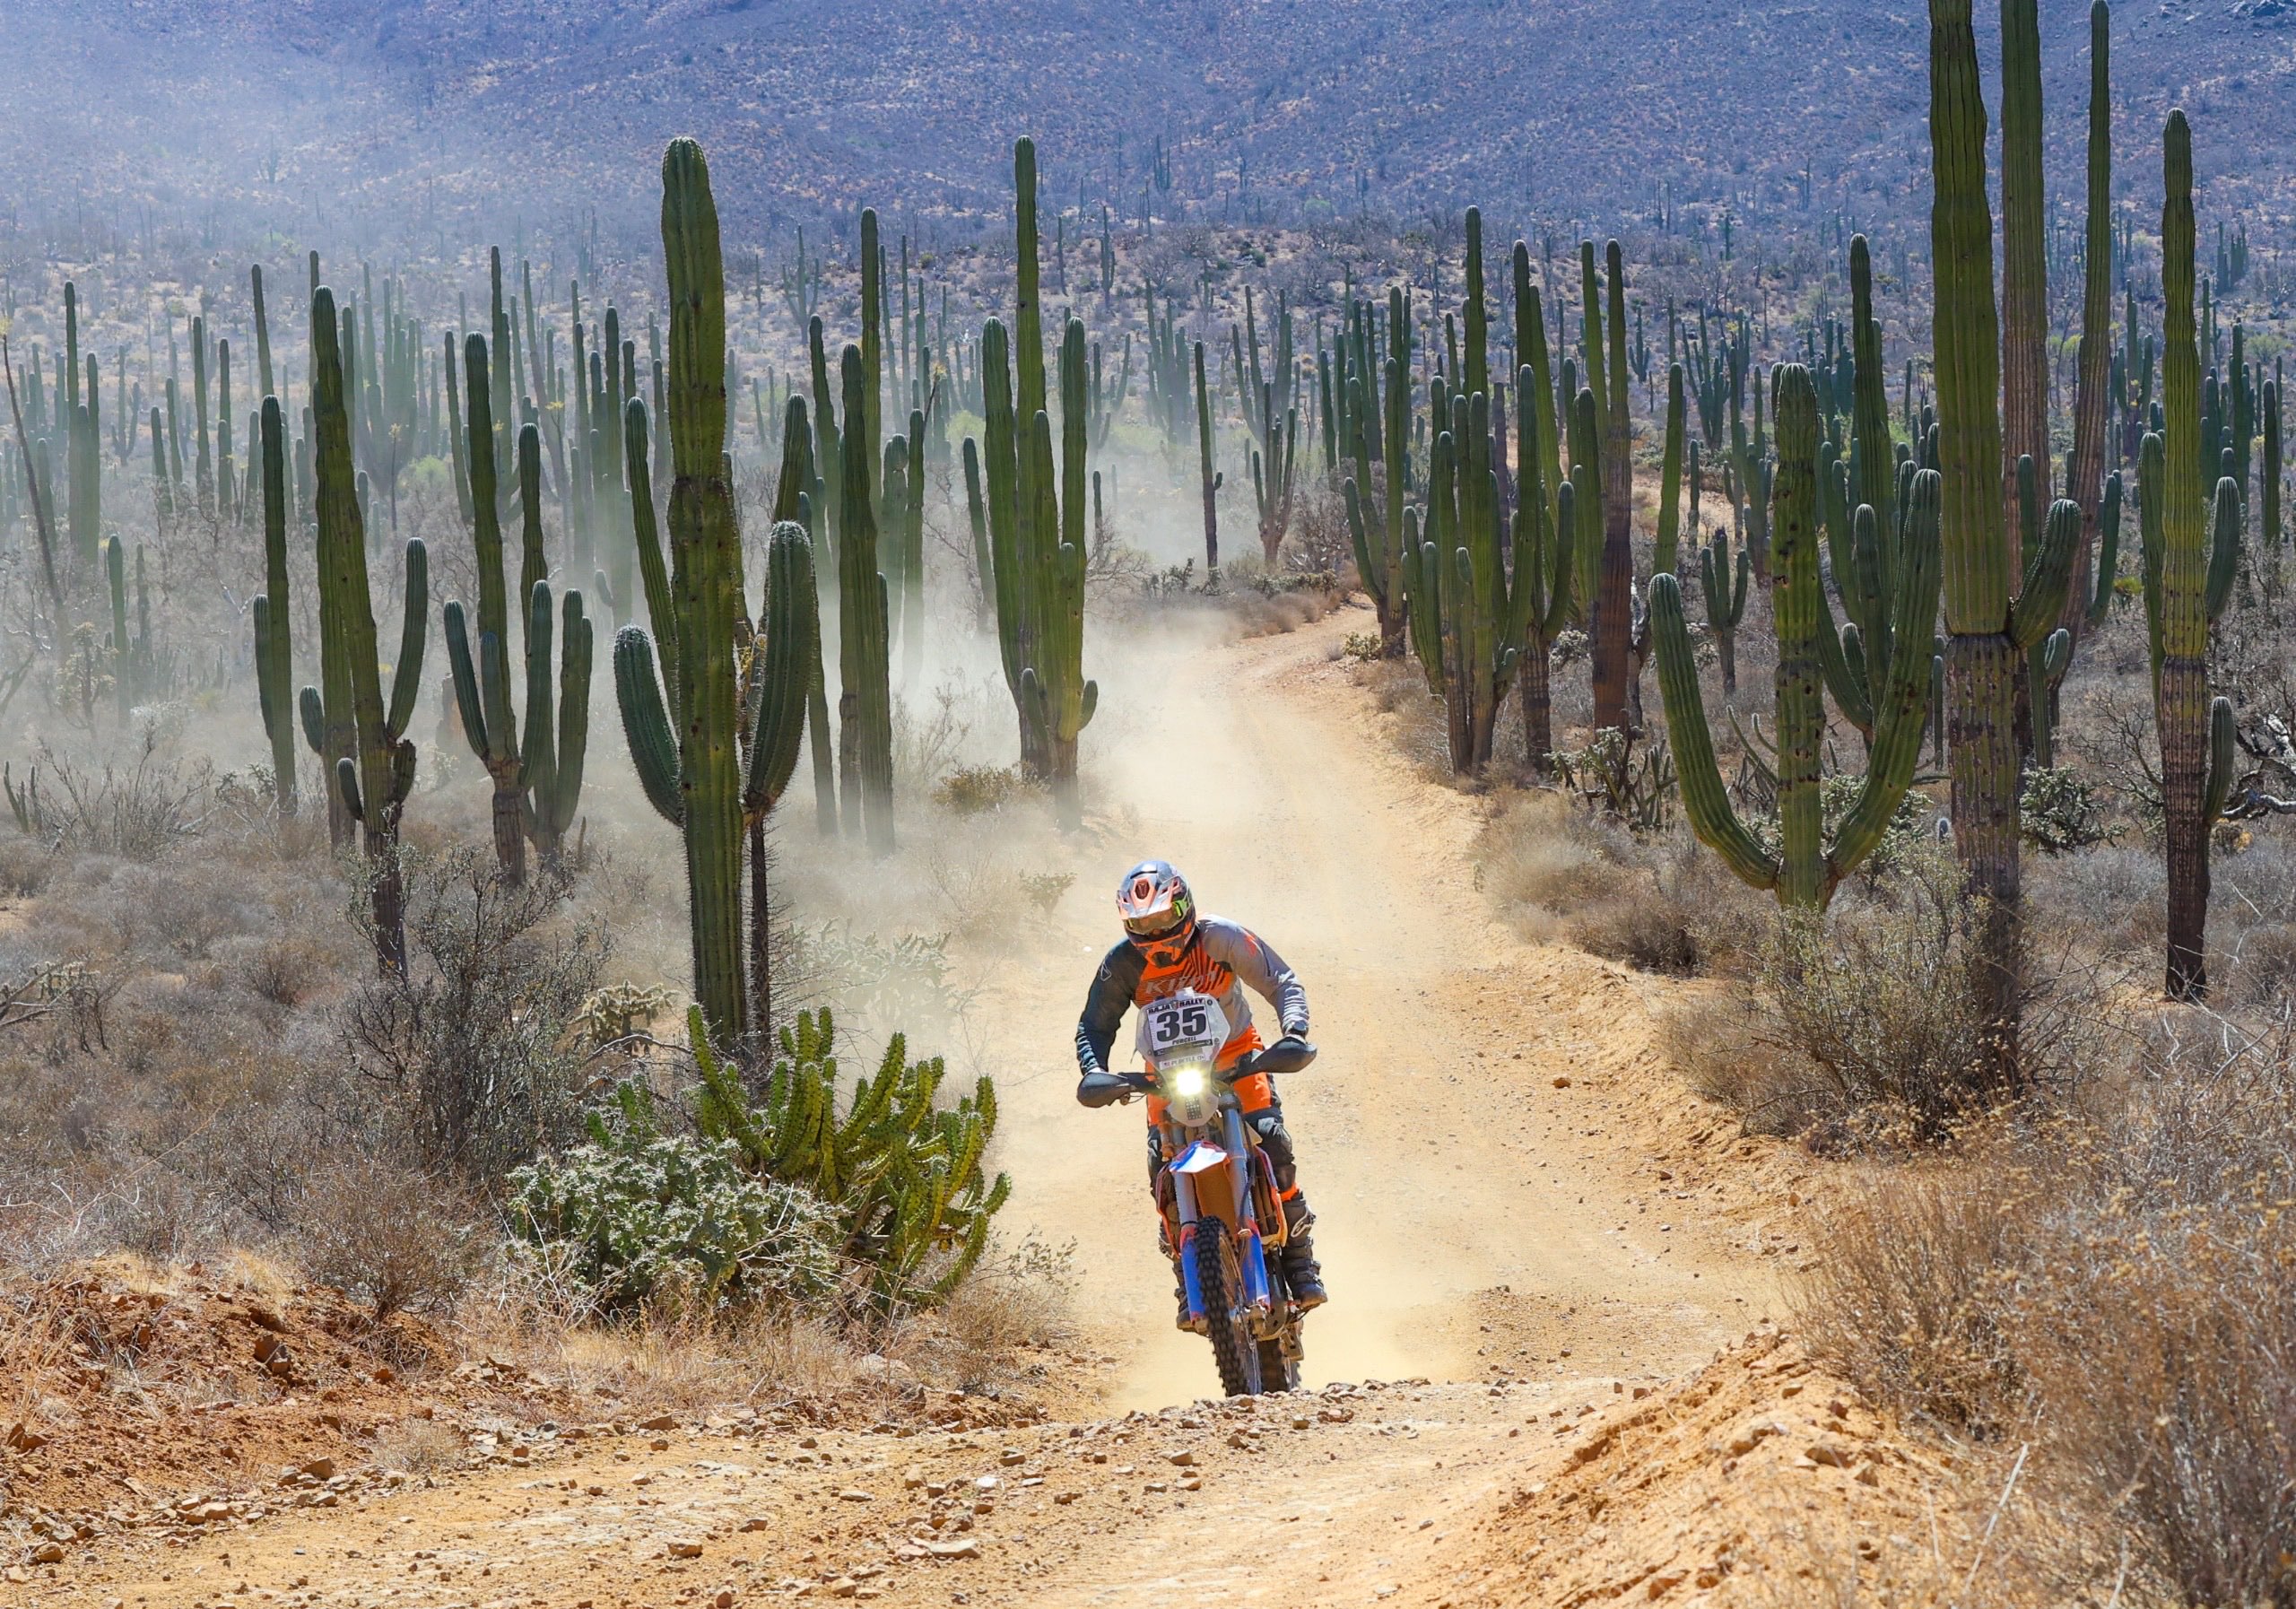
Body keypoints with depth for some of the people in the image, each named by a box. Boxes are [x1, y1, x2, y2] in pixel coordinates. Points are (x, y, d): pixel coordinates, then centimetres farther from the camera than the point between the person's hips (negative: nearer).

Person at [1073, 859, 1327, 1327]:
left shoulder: (1220, 937, -19)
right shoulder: (1122, 963, -15)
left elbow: (1281, 982, -17)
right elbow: (1095, 1024, -8)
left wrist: (1294, 1032, -35)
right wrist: (1093, 1072, -28)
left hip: (1235, 1055, -1)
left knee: (1272, 1142, -21)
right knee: (1163, 1163, -18)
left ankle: (1299, 1255, -7)